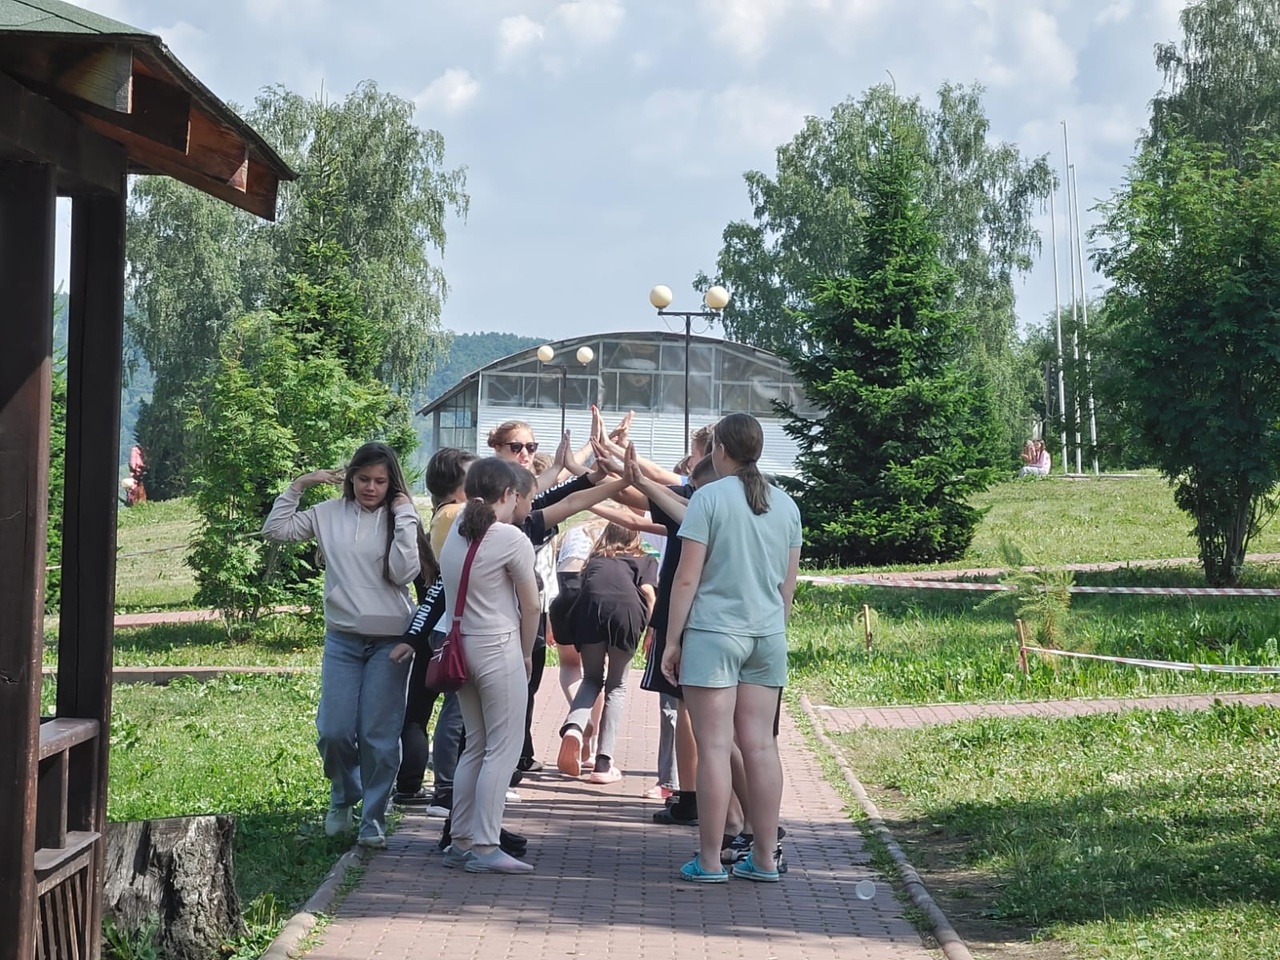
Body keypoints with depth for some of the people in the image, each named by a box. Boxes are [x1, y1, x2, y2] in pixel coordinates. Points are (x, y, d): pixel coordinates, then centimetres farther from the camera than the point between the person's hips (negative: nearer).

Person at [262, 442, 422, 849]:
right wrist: (298, 486, -1)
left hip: (389, 641, -2)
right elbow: (276, 529, 5)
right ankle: (343, 797, 29)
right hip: (342, 638, 2)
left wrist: (404, 517, -13)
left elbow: (404, 573, -13)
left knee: (379, 734, 0)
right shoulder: (330, 514, 5)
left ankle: (374, 818, 13)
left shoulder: (400, 519, 0)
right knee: (333, 731, 1)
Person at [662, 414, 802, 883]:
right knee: (759, 745, 8)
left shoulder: (709, 497, -7)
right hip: (767, 635, 5)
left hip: (713, 633, -5)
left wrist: (672, 640, -3)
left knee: (714, 746, -4)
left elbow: (687, 578, -9)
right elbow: (789, 583, 15)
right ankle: (764, 858, 11)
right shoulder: (785, 505, 9)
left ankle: (709, 861, -1)